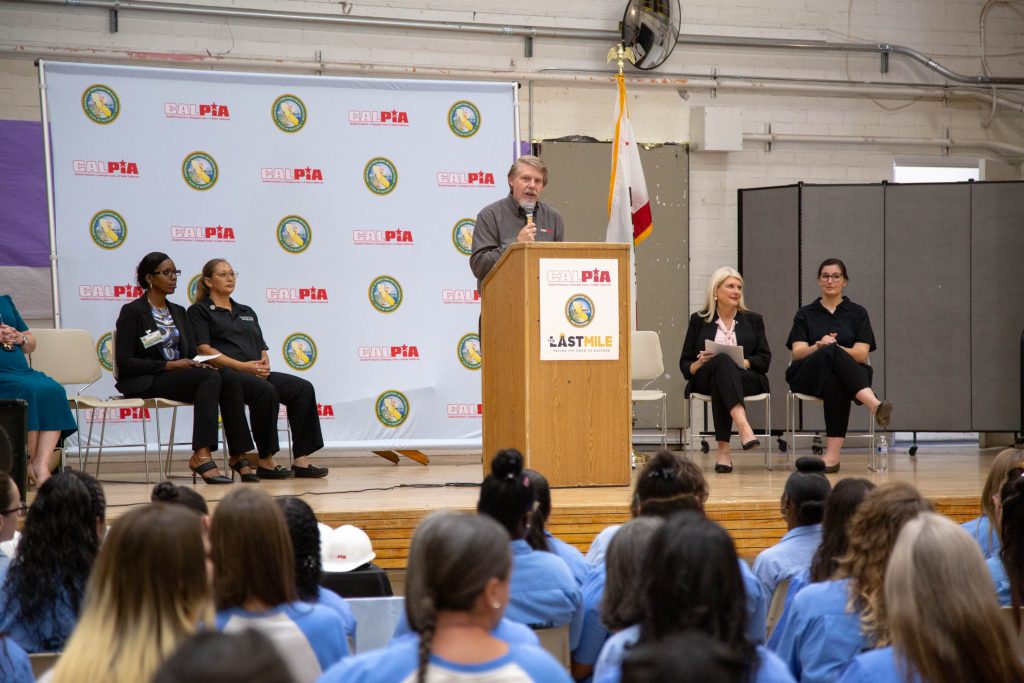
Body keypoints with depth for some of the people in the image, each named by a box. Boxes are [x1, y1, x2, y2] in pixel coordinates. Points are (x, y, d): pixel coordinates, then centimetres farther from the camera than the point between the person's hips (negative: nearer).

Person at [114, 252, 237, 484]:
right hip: (144, 383, -6)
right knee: (211, 378, -31)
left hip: (181, 378, 6)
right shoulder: (132, 312, -1)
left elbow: (191, 352, 19)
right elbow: (124, 362, -8)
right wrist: (168, 365, -17)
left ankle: (239, 454, -31)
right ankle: (202, 455, -38)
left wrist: (199, 363, -7)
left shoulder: (178, 312, 21)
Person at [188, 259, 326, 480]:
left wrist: (264, 364, -2)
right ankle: (265, 462, -29)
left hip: (256, 374, 7)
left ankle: (301, 460, -24)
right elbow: (204, 350, -6)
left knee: (303, 389, -16)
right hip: (225, 374, -7)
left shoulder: (247, 312, 29)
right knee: (265, 391, -36)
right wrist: (243, 366, -16)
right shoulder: (199, 311, 7)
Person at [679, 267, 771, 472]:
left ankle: (723, 448, -48)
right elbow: (685, 365, 12)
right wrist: (699, 364, -12)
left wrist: (740, 362, -12)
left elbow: (764, 360, 6)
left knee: (719, 383, -37)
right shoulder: (699, 320, 15)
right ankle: (743, 426, -59)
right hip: (705, 380, -1)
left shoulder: (753, 320, 18)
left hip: (747, 379, 1)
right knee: (722, 360, -38)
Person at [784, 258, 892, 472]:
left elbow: (861, 354, 1)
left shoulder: (857, 313, 14)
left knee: (835, 382, -42)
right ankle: (874, 404, -62)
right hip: (808, 376, 0)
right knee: (830, 353, -39)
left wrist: (833, 347, -18)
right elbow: (798, 352, 2)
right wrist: (819, 346, -20)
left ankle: (833, 454, -55)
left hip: (848, 373, 1)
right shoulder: (805, 314, 17)